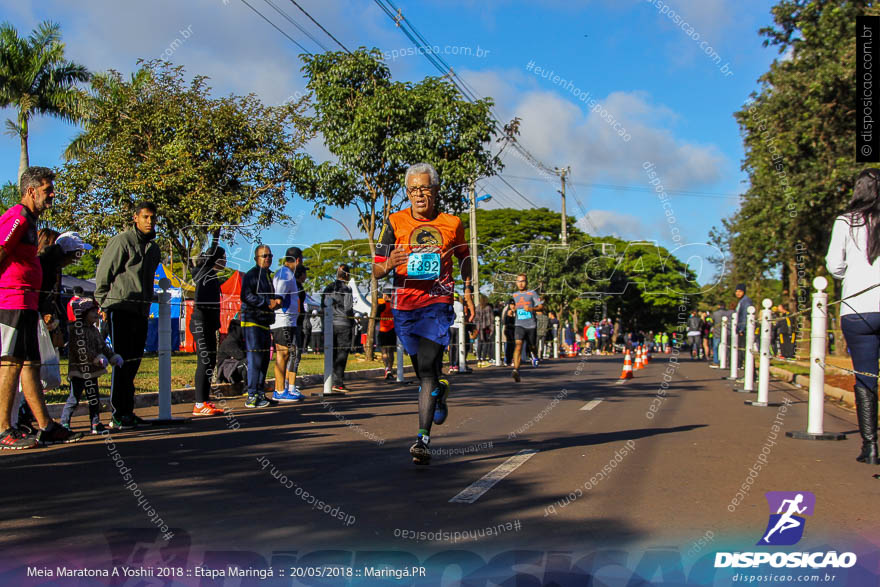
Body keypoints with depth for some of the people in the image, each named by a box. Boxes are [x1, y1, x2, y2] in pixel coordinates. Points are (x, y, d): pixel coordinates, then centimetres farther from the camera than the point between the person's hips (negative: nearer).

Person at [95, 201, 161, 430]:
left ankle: (127, 411, 19)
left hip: (141, 311, 7)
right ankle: (118, 416, -2)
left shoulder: (152, 247, 17)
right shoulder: (122, 241, -7)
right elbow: (103, 273, -7)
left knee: (133, 362, 11)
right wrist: (103, 304, -6)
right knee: (122, 361, -6)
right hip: (121, 309, -7)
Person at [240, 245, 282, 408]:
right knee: (255, 358, -12)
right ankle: (252, 397, -11)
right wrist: (268, 302, -19)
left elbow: (271, 295, 28)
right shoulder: (251, 275, -7)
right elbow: (246, 296, -18)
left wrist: (277, 299, 4)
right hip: (252, 322, -9)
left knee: (264, 358, 11)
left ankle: (260, 393, 19)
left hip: (265, 322, 9)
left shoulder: (268, 275, 21)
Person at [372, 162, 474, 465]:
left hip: (438, 303, -2)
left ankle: (423, 440, -14)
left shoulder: (452, 223, 3)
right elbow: (376, 270, 2)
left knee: (427, 369, -15)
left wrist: (468, 293, 17)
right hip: (404, 305, 2)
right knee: (422, 369, 13)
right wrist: (388, 265, -21)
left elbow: (464, 256, 22)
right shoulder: (394, 222, 1)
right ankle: (439, 392, 48)